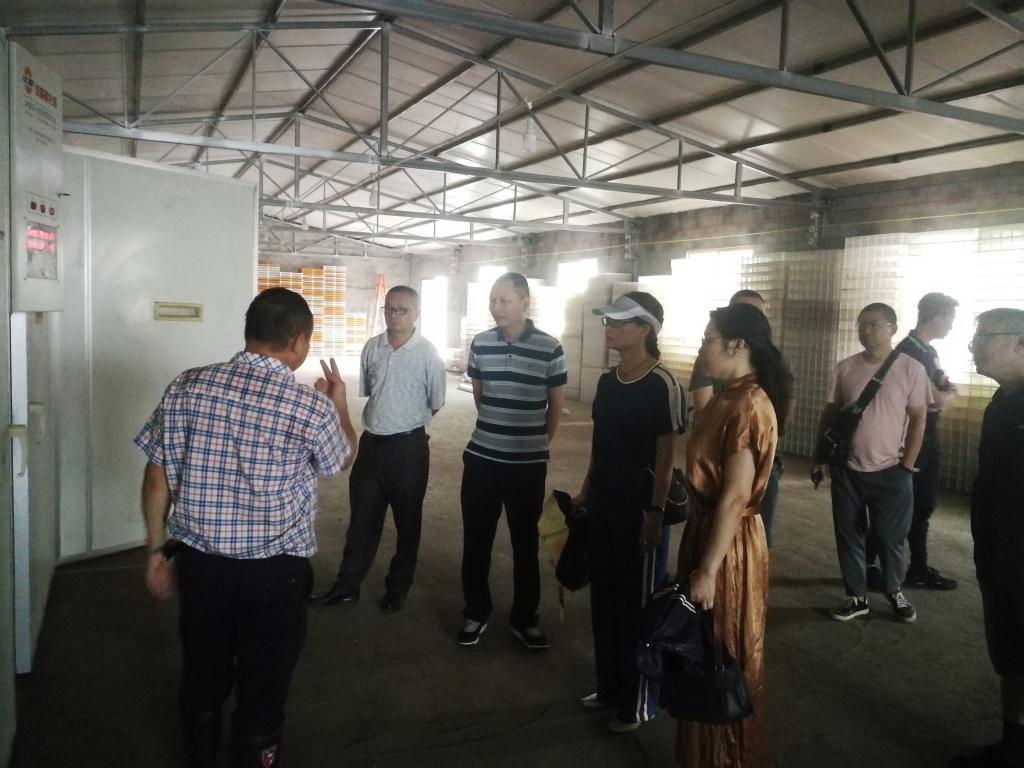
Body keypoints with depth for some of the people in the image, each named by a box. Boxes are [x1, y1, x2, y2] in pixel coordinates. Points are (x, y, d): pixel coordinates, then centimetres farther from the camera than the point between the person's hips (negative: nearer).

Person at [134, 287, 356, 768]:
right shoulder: (311, 408, -16)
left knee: (202, 678, 25)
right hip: (274, 570, -4)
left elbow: (157, 476, -1)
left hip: (199, 559, 4)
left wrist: (157, 550, 11)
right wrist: (338, 403, 21)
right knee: (262, 688, 16)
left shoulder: (187, 386, -7)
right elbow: (342, 461, 5)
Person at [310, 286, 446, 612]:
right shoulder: (372, 347, 2)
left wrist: (407, 423, 8)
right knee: (362, 518, 15)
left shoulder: (428, 354, -12)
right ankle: (346, 585, 29)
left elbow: (436, 403, -2)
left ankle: (398, 587, 30)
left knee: (407, 522, 12)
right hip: (371, 442, 4)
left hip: (408, 446, -4)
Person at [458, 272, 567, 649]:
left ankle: (524, 619, 26)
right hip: (481, 457, 2)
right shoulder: (480, 344, 0)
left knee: (525, 542, 10)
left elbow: (556, 403, 3)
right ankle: (476, 613, 28)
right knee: (476, 540, 10)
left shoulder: (550, 348, -8)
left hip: (528, 463, -2)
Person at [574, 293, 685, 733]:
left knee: (636, 606, 6)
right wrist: (585, 492, 14)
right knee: (603, 600, 16)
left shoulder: (662, 385, -14)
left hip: (638, 509, -7)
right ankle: (609, 688, 34)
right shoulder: (607, 381, 7)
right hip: (603, 504, 7)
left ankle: (637, 702, 23)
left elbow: (666, 455, -15)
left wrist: (655, 511, -17)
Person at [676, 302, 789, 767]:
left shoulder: (748, 405, -22)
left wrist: (707, 569, -21)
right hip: (706, 528, 9)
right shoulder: (729, 398, 8)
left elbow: (735, 497, -24)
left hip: (729, 544, -9)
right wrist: (699, 555, 17)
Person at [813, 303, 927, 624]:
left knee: (890, 537, 9)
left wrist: (906, 466, -8)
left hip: (890, 472, -2)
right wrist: (819, 459, 5)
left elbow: (917, 420, -5)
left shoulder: (911, 369, -7)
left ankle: (895, 592, 33)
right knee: (849, 536, 10)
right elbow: (830, 414, 6)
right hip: (847, 470, 3)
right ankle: (857, 597, 25)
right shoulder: (845, 368, 1)